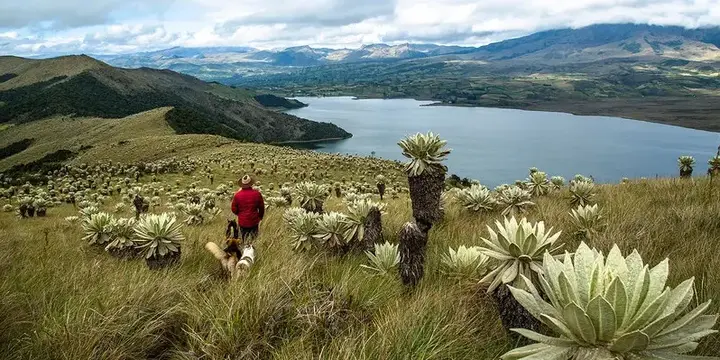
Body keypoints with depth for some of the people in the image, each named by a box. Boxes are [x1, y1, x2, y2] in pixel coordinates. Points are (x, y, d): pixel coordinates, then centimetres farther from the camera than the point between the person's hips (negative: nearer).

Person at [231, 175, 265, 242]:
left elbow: (234, 209, -2)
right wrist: (260, 217, 18)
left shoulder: (237, 195, -11)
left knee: (244, 240, 15)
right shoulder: (257, 194, -11)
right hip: (254, 221, 0)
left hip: (242, 222, 0)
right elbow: (261, 207, 0)